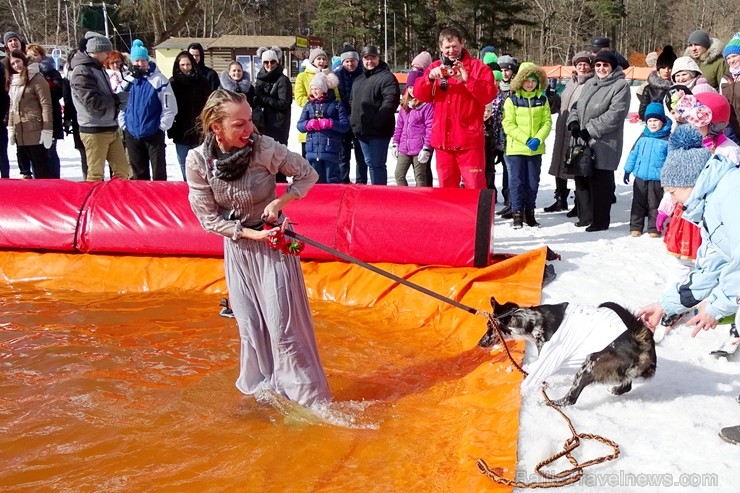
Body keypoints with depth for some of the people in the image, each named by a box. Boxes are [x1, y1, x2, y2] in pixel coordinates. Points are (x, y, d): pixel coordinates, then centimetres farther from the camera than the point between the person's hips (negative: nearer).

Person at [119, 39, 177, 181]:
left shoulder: (159, 80, -7)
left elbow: (170, 107, -7)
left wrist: (162, 127, -8)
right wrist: (124, 124, 7)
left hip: (154, 134, -4)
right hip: (132, 134, 4)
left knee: (159, 172, 2)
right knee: (139, 172, 14)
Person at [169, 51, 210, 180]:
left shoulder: (201, 82, -1)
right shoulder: (172, 83, 3)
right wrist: (171, 129, -3)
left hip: (199, 131, -2)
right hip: (180, 132, 2)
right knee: (184, 167, 8)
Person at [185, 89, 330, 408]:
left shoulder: (265, 148, -21)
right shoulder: (197, 161, -16)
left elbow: (307, 175, -6)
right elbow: (209, 218, -9)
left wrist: (278, 203, -20)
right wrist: (252, 234, -18)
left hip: (273, 242, -2)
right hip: (237, 246, 2)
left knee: (283, 324, -2)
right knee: (250, 326, 7)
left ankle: (308, 395, 12)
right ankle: (262, 388, 27)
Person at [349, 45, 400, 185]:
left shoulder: (387, 77, -7)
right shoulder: (359, 79, 20)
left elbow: (390, 101, -19)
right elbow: (352, 101, 29)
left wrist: (378, 121, -24)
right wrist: (353, 119, 15)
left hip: (378, 131, -8)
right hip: (362, 130, 8)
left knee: (377, 164, -6)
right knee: (370, 162, 14)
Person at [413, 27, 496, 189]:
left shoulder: (477, 66, 1)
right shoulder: (435, 68, 13)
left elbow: (489, 94, -11)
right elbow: (419, 94, 4)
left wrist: (467, 80, -22)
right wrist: (430, 78, -14)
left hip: (469, 139, -4)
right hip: (443, 139, 4)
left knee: (474, 186, -7)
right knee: (446, 187, 12)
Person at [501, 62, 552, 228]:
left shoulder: (542, 99, 6)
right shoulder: (512, 100, -4)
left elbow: (547, 122, 3)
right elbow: (508, 124, -9)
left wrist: (538, 139, -13)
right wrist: (526, 139, -17)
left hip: (536, 149, 3)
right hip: (516, 148, -3)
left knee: (532, 182, 9)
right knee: (517, 182, 0)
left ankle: (529, 213, 21)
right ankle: (517, 214, 8)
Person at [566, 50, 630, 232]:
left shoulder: (621, 85, -6)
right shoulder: (590, 84, 18)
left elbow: (614, 115, -16)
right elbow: (577, 105, 20)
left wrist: (589, 129, -17)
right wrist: (573, 122, -2)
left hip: (603, 145, -8)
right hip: (583, 142, 8)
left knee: (600, 182, -5)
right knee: (582, 179, 12)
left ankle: (600, 220, 4)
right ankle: (586, 216, 25)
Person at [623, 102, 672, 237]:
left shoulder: (667, 139, -6)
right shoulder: (643, 137, 5)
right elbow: (633, 154, 11)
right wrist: (627, 170, 9)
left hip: (657, 179, -3)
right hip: (640, 177, 4)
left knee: (654, 205, 6)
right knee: (638, 203, 11)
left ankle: (654, 228, 16)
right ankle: (635, 227, 20)